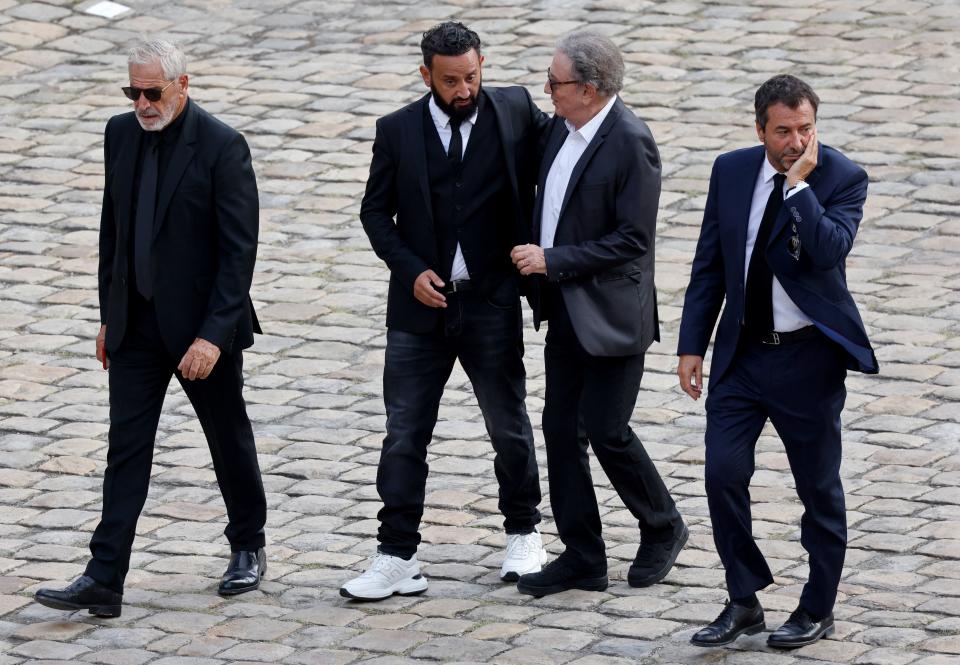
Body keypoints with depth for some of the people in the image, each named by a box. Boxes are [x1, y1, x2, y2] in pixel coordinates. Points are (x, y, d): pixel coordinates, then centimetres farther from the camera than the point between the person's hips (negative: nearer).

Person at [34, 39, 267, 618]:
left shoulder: (222, 147, -15)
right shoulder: (121, 135, 3)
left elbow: (240, 249, -17)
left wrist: (213, 335, -22)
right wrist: (109, 314, 12)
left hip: (201, 325, -5)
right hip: (137, 326, 5)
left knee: (230, 441, 12)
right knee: (126, 450, -1)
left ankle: (249, 548, 33)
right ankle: (104, 582, -6)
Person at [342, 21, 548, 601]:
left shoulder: (515, 112, -3)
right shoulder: (398, 131, -1)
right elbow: (376, 212, 5)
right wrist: (411, 271, -10)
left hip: (491, 305, -1)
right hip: (420, 306, 1)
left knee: (510, 426, 12)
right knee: (405, 435, 0)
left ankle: (524, 533, 31)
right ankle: (398, 558, 3)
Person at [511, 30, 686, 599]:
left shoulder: (631, 144, -19)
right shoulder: (562, 127, 6)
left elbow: (632, 240, -20)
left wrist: (552, 261, -19)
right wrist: (537, 265, 9)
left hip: (612, 314, -8)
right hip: (566, 311, 8)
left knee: (607, 430, -4)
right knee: (562, 430, 8)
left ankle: (663, 530, 20)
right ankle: (582, 558, 15)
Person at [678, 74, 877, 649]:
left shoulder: (842, 179, -10)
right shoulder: (732, 171, 2)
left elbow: (829, 250, -28)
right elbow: (710, 263, 8)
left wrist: (799, 183, -24)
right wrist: (693, 345, 5)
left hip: (808, 357, -3)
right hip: (742, 352, 3)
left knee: (819, 487, 7)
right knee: (724, 473, -4)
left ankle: (818, 610, 22)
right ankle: (745, 603, 10)